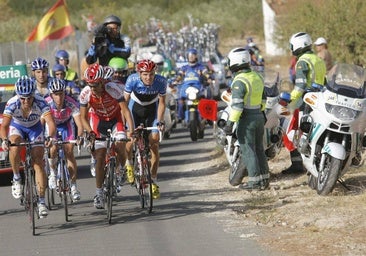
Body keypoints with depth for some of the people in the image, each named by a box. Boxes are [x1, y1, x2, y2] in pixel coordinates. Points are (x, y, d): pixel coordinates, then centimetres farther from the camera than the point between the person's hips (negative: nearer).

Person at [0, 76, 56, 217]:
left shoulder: (40, 102, -33)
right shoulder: (12, 103, -33)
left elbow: (51, 122, -42)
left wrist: (51, 137, -62)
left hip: (35, 127, 0)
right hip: (17, 127, 0)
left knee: (38, 162, -10)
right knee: (14, 147, -33)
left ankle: (41, 201, -3)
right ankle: (16, 178, -10)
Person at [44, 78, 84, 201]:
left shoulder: (71, 104, -34)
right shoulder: (46, 103, -34)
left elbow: (79, 124, -37)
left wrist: (80, 137, -55)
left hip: (66, 124, 0)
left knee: (69, 152, -12)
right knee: (53, 148, -22)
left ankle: (73, 185, -4)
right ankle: (52, 173, 7)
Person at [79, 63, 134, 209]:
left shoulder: (113, 89, -32)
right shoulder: (85, 93, -25)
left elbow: (125, 110, -31)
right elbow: (83, 117, -16)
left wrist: (131, 130, -43)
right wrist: (90, 133, -33)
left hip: (115, 119, -1)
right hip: (98, 120, 1)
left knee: (120, 146, -25)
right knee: (100, 157, -6)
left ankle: (119, 172, 6)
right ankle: (99, 193, 1)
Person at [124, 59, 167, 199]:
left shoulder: (161, 81, -27)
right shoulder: (132, 80, -30)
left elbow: (161, 102, -13)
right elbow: (125, 101, -21)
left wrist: (160, 121, -21)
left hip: (152, 111, 0)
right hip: (135, 109, 0)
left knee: (154, 144, -9)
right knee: (130, 138, -14)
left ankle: (153, 182, -2)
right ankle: (128, 163, 22)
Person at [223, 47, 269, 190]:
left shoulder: (239, 81, -18)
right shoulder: (257, 77, 9)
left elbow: (237, 105, -23)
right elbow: (263, 98, 17)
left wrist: (230, 123, -21)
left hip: (247, 119, -8)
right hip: (259, 115, 8)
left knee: (248, 150, -2)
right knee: (259, 149, 14)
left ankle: (255, 181, -3)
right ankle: (264, 179, 17)